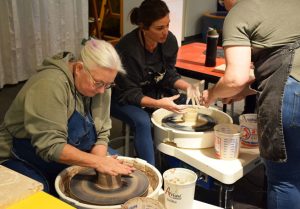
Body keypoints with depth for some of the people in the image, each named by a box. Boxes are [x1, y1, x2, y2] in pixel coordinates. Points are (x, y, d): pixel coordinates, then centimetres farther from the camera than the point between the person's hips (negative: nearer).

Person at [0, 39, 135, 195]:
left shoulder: (100, 85, -7)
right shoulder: (51, 84, -29)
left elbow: (101, 134, -3)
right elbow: (50, 146, -32)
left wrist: (101, 163, -21)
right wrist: (98, 161, -33)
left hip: (67, 161, 7)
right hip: (25, 164, -7)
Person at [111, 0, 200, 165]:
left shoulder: (170, 40, -14)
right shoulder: (127, 49, -30)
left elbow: (168, 74, -1)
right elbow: (130, 93, -26)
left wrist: (187, 86, -20)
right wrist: (158, 103, -39)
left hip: (154, 91, 6)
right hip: (124, 98, -6)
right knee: (142, 121, -35)